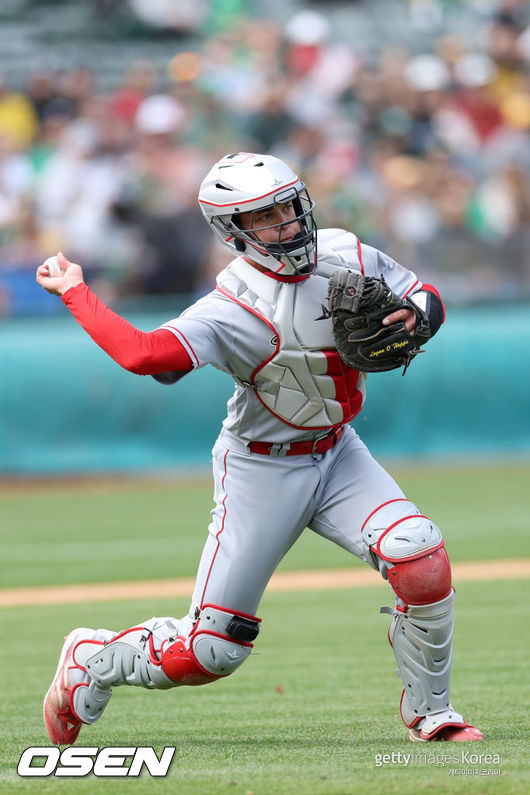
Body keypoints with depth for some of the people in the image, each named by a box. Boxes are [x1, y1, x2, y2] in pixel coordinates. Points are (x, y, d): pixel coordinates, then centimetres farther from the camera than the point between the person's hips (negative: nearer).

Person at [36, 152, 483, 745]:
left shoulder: (345, 254, -8)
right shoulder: (235, 306, -26)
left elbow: (426, 296, 6)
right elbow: (144, 354, -42)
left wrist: (413, 319, -17)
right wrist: (73, 292, -35)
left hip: (338, 454, 5)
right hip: (262, 469, -5)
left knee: (422, 559, -19)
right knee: (213, 648, -3)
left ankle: (429, 712, 1)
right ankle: (93, 658, 26)